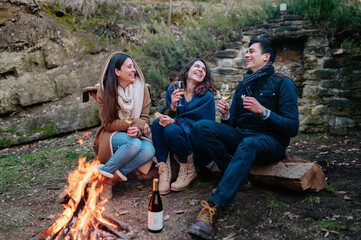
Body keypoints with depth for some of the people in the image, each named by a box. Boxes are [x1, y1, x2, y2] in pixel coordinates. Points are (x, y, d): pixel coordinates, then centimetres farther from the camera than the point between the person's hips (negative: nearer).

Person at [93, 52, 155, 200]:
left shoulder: (141, 87, 2)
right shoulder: (104, 90, -6)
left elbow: (144, 118, 1)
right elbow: (108, 123, -9)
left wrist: (137, 130, -23)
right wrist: (135, 122, -20)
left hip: (135, 135, 3)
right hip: (112, 136, -3)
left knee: (149, 151, -30)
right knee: (134, 144, -36)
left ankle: (112, 179, -19)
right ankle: (103, 172, -16)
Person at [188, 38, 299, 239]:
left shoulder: (282, 83, -2)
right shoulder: (243, 85, 16)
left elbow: (292, 128, -11)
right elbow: (232, 124, 14)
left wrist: (263, 111, -24)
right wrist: (225, 114, -9)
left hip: (271, 141, -5)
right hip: (241, 135, 6)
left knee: (248, 145, -42)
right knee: (203, 126, -19)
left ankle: (214, 208, -46)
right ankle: (235, 176, -18)